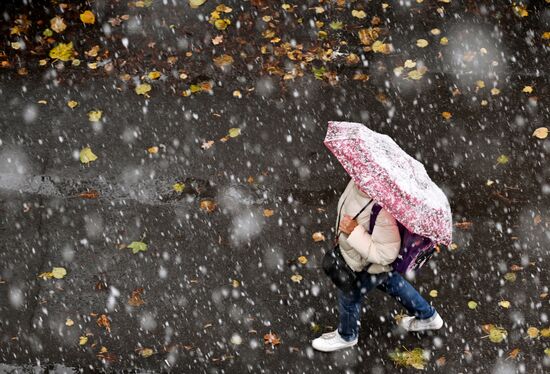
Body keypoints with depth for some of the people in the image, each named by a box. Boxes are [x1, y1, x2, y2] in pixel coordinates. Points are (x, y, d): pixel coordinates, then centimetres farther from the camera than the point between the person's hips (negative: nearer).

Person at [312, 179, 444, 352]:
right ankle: (427, 316, 56)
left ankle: (347, 336, 53)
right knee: (390, 282, 33)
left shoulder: (384, 212, -45)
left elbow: (385, 254, -38)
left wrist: (355, 231, -40)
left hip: (370, 267, -8)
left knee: (349, 296, 19)